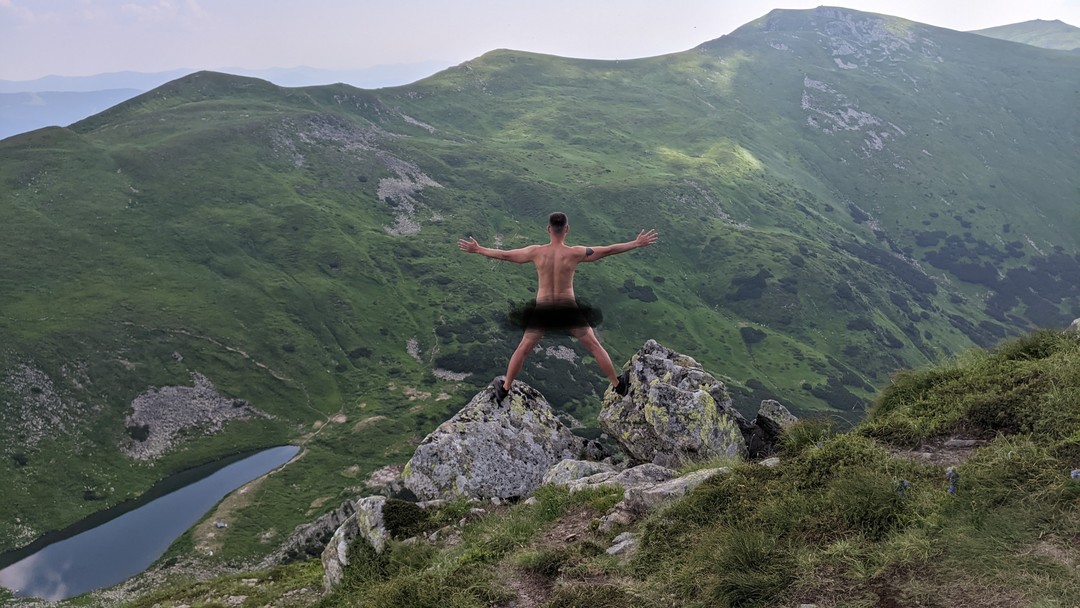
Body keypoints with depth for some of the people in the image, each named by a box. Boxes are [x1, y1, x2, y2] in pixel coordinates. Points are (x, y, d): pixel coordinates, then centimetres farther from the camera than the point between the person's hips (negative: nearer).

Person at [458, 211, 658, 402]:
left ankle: (505, 389, 29)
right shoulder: (575, 253, -13)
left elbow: (504, 254, 1)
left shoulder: (536, 252, -9)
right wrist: (636, 243, 1)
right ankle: (617, 385, 25)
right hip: (569, 310, -1)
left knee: (523, 350, 20)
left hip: (543, 311, 1)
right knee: (595, 347, 16)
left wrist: (478, 250, 15)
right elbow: (608, 250, -8)